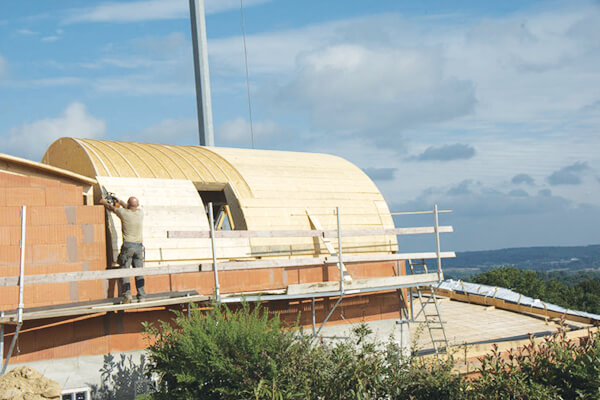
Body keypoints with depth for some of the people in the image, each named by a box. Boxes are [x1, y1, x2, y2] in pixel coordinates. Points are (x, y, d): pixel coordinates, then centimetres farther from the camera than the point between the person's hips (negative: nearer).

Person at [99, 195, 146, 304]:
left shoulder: (124, 213, -7)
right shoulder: (140, 213, 5)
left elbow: (111, 208, 11)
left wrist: (104, 202, 32)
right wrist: (120, 201, 40)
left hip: (128, 245, -4)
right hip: (139, 246, 4)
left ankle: (127, 294, -12)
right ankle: (141, 296, 4)